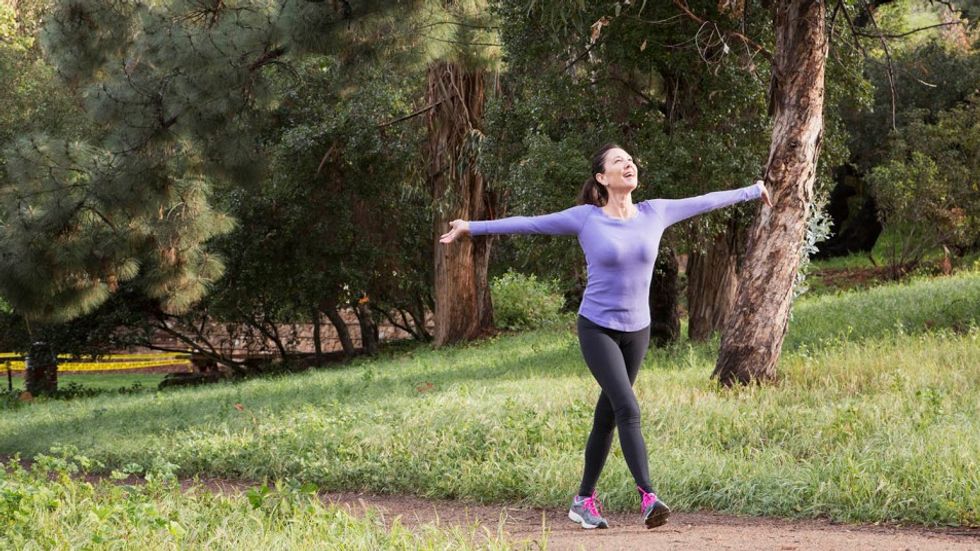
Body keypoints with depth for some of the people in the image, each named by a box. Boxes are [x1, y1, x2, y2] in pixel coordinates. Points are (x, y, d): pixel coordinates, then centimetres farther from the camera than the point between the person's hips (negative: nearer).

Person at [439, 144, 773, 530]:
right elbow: (528, 223, -6)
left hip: (637, 331, 4)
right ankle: (647, 497, -24)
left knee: (607, 417, 10)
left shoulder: (655, 213, 1)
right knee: (627, 409, -18)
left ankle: (584, 500, 20)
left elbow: (703, 202, 13)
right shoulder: (585, 218, -9)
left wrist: (751, 191, 24)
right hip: (597, 329, -4)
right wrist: (471, 227, -6)